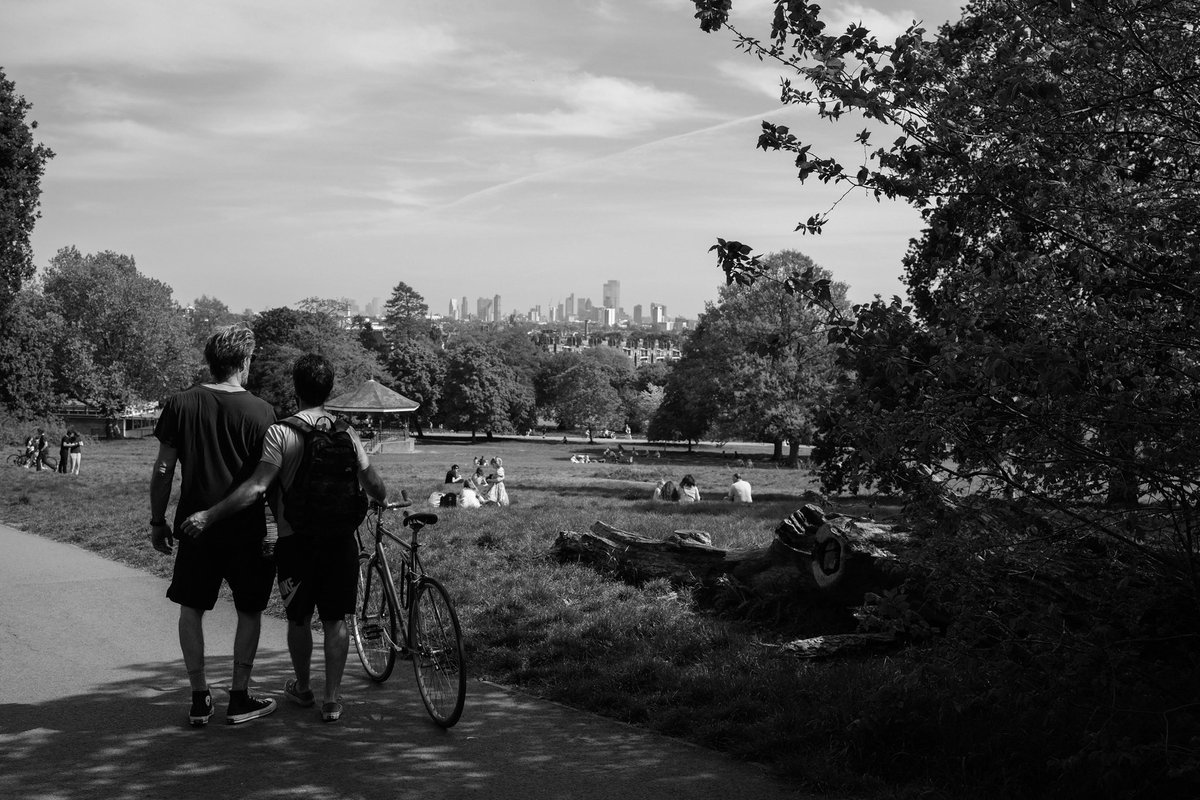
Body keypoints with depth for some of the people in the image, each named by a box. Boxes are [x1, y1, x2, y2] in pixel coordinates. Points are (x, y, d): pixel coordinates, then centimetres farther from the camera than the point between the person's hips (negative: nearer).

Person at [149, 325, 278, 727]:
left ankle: (199, 699, 13)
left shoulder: (181, 404, -1)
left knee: (192, 607, 13)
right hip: (246, 528, -1)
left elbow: (163, 470, 0)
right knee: (249, 610, 12)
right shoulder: (260, 411, -6)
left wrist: (157, 521, 10)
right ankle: (239, 698, 12)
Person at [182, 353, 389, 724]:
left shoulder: (281, 432, -11)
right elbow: (372, 483, 4)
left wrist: (209, 515, -20)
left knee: (298, 618, 16)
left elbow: (257, 486, -21)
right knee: (335, 620, 9)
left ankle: (302, 687, 32)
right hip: (340, 538, 2)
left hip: (296, 539, -2)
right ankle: (332, 698, 10)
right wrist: (384, 499, 28)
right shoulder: (346, 432, 1)